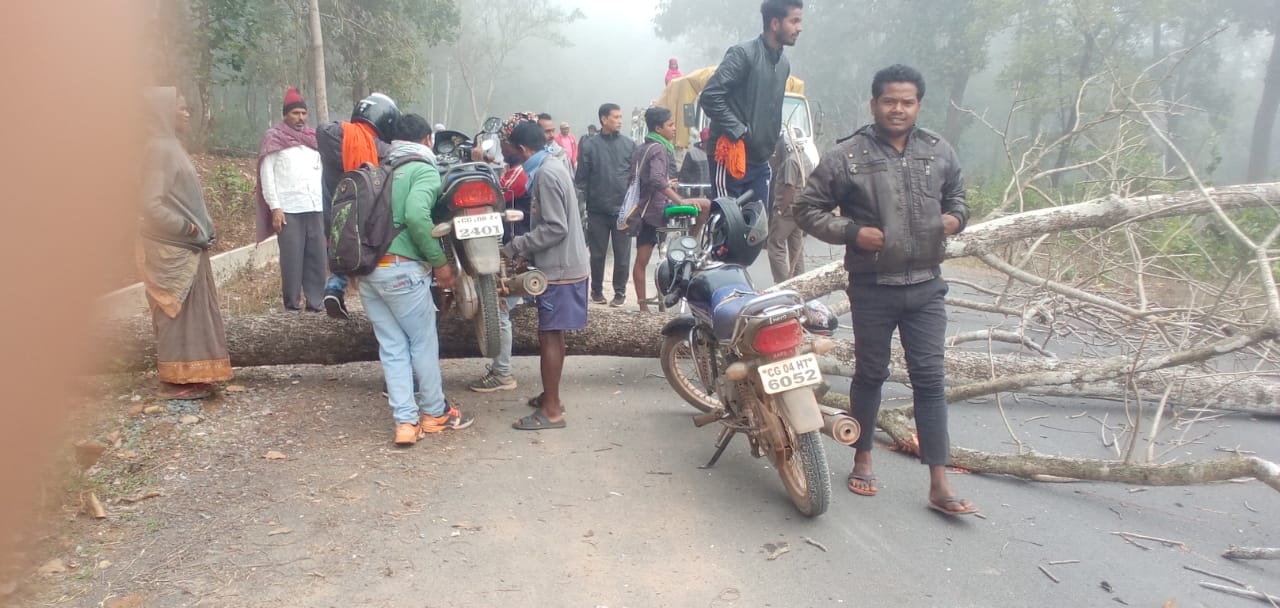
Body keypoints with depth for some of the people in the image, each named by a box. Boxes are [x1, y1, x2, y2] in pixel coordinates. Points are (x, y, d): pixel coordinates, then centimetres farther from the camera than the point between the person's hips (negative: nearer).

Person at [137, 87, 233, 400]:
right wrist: (187, 228, -14)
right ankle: (176, 380, 7)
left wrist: (196, 229, 8)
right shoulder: (160, 147, -16)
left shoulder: (169, 145, 13)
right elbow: (151, 204, -23)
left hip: (184, 245, 9)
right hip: (174, 247, -9)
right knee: (178, 311, -2)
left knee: (187, 310, 13)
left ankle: (185, 376, 21)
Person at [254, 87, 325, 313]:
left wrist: (323, 202, 8)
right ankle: (292, 302, 5)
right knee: (292, 257, -3)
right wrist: (275, 207, -10)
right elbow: (267, 175, -1)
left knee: (317, 256, 0)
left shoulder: (313, 138, 18)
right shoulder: (274, 138, 4)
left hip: (315, 209, 4)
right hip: (288, 209, -4)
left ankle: (316, 301, 5)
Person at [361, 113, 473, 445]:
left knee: (392, 347, 10)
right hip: (400, 268, -7)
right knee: (423, 342, 9)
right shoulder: (425, 170, -3)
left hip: (366, 267, 7)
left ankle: (406, 422, 11)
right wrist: (439, 261, -13)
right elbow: (416, 215, -21)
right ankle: (435, 413, 22)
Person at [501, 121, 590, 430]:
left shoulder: (546, 174, -18)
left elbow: (555, 228, -24)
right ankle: (550, 396, 28)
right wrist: (529, 253, 13)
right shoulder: (552, 167, 13)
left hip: (559, 269, -10)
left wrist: (516, 246, -17)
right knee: (553, 335, 17)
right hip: (561, 265, 10)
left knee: (549, 336, -5)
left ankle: (552, 411, 0)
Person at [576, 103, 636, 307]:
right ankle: (596, 289, 23)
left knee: (622, 254, 6)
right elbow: (581, 179, 1)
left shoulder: (629, 145, 4)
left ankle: (620, 291, 17)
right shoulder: (590, 146, 1)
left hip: (623, 209, 1)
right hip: (597, 210, 0)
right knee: (597, 254, 9)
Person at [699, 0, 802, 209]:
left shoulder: (783, 64, 13)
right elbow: (710, 97, -18)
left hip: (760, 161, 8)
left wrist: (771, 142, 15)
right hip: (731, 157, -8)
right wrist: (738, 131, -17)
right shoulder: (743, 54, -12)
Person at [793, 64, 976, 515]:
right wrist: (853, 231, -16)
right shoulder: (848, 156, -6)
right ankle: (863, 460, 30)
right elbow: (807, 208, -2)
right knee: (870, 374, 11)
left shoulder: (939, 152, 6)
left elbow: (956, 195, 24)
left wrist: (955, 217, 1)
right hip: (873, 287, -3)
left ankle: (939, 486, 6)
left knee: (929, 378, 2)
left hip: (926, 285, 3)